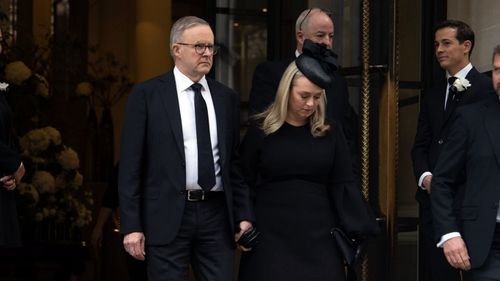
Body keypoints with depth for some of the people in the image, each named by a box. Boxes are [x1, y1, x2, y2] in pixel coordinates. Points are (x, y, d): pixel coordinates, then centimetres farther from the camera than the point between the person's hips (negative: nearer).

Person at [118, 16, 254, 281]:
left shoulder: (227, 98, 12)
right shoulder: (146, 94, 0)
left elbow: (235, 162, 14)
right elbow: (130, 164, -2)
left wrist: (244, 215, 6)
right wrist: (131, 226, -8)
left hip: (217, 216, 3)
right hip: (167, 216, -3)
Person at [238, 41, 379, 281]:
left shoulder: (330, 131, 4)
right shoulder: (261, 130, 0)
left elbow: (343, 185, 2)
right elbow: (245, 184, 4)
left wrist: (360, 230, -5)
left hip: (318, 235, 1)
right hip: (271, 235, -1)